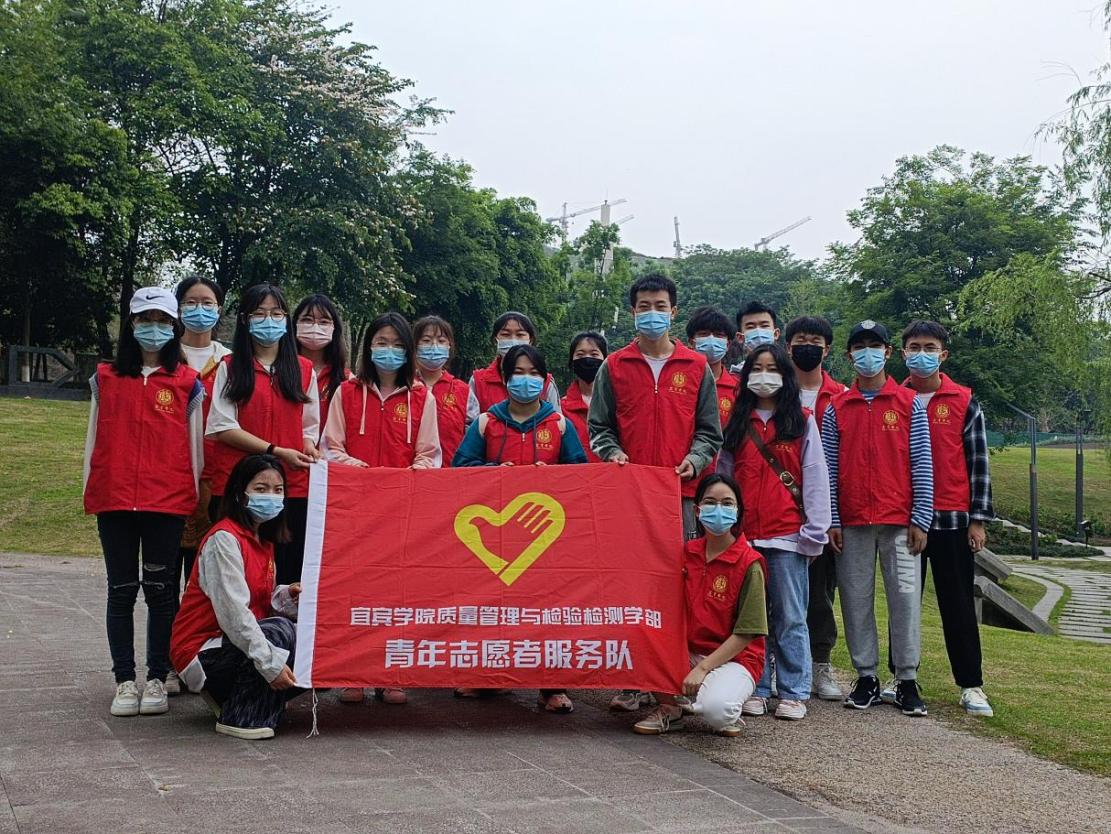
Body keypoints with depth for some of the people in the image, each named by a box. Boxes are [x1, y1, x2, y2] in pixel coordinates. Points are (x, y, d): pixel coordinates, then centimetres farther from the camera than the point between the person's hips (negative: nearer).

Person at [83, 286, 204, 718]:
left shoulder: (187, 382, 6)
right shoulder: (106, 377, 11)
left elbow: (194, 443, 7)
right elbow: (94, 438, 13)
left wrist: (197, 497, 4)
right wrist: (89, 491, 7)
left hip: (167, 500, -2)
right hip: (114, 499, 2)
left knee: (160, 590, 2)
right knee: (121, 590, 6)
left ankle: (157, 679, 11)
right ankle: (125, 681, 12)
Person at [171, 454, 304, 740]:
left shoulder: (264, 540, 11)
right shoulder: (224, 538, -17)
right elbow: (233, 611, -26)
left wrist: (285, 596, -8)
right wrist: (270, 663, -30)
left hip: (240, 641, 9)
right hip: (201, 652, -9)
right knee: (281, 630, -29)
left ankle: (233, 696, 9)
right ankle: (241, 718, -17)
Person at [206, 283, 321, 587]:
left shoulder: (304, 369, 13)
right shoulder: (230, 368, 6)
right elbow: (222, 426, -3)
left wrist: (309, 447, -7)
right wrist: (275, 451, -12)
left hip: (292, 486, 2)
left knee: (288, 574, -2)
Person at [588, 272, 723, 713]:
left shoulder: (697, 368, 10)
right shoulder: (613, 367, 10)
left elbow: (710, 431, 11)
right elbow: (599, 425, 13)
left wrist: (694, 461, -6)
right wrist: (612, 453, -6)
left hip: (680, 493, 0)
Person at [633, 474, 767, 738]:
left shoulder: (749, 564, -13)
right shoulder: (688, 552, 3)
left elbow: (746, 633, -14)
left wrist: (702, 669, -19)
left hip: (734, 657, -6)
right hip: (689, 652, 6)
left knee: (715, 709, -35)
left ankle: (728, 714, 3)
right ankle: (670, 708, 4)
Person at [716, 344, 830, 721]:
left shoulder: (802, 421, 5)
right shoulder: (736, 423, 13)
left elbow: (815, 477, 1)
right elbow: (722, 475, 12)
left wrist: (814, 530, -6)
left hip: (787, 534, -2)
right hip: (743, 533, 3)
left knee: (790, 617, 0)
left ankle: (793, 693, 6)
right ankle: (755, 689, 14)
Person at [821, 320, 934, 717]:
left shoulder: (910, 404, 5)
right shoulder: (836, 409, 8)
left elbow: (922, 465, 2)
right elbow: (829, 468, 6)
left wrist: (920, 519, -4)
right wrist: (831, 520, -1)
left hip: (899, 520, -1)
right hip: (852, 522, 1)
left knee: (905, 596, -3)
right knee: (856, 599, 4)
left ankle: (907, 680, 4)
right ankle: (866, 677, 13)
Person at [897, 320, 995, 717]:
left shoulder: (964, 403, 3)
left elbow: (978, 464, 2)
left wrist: (978, 519, -3)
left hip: (951, 519, -1)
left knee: (958, 603, 3)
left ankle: (971, 685, 10)